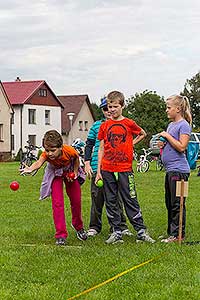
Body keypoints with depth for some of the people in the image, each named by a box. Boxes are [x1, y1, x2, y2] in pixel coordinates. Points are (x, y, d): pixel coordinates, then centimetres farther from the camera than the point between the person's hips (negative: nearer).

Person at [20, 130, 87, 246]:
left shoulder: (69, 151, -37)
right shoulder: (46, 154, -38)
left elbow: (76, 158, -12)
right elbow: (39, 163, -60)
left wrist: (75, 172, -12)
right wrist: (30, 169, -79)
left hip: (69, 172, 1)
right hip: (55, 173, -1)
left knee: (76, 200, 11)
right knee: (57, 203, -14)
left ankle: (78, 226, 37)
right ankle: (61, 235, -7)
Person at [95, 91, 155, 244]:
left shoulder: (129, 123, 1)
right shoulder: (104, 126, 6)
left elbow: (142, 134, 21)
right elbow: (101, 149, 8)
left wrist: (131, 143, 7)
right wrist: (98, 171, 3)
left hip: (125, 169, -2)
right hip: (107, 170, 3)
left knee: (131, 200, -1)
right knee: (111, 202, 5)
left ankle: (141, 231, 5)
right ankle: (116, 233, 13)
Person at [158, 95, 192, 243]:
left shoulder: (184, 125, -10)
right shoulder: (171, 125, 17)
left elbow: (181, 147, -20)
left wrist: (167, 135, -13)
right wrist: (162, 144, 7)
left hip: (179, 170, -10)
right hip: (170, 170, 10)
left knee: (177, 203, -5)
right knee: (170, 203, 13)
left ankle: (178, 234, 1)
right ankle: (172, 232, 21)